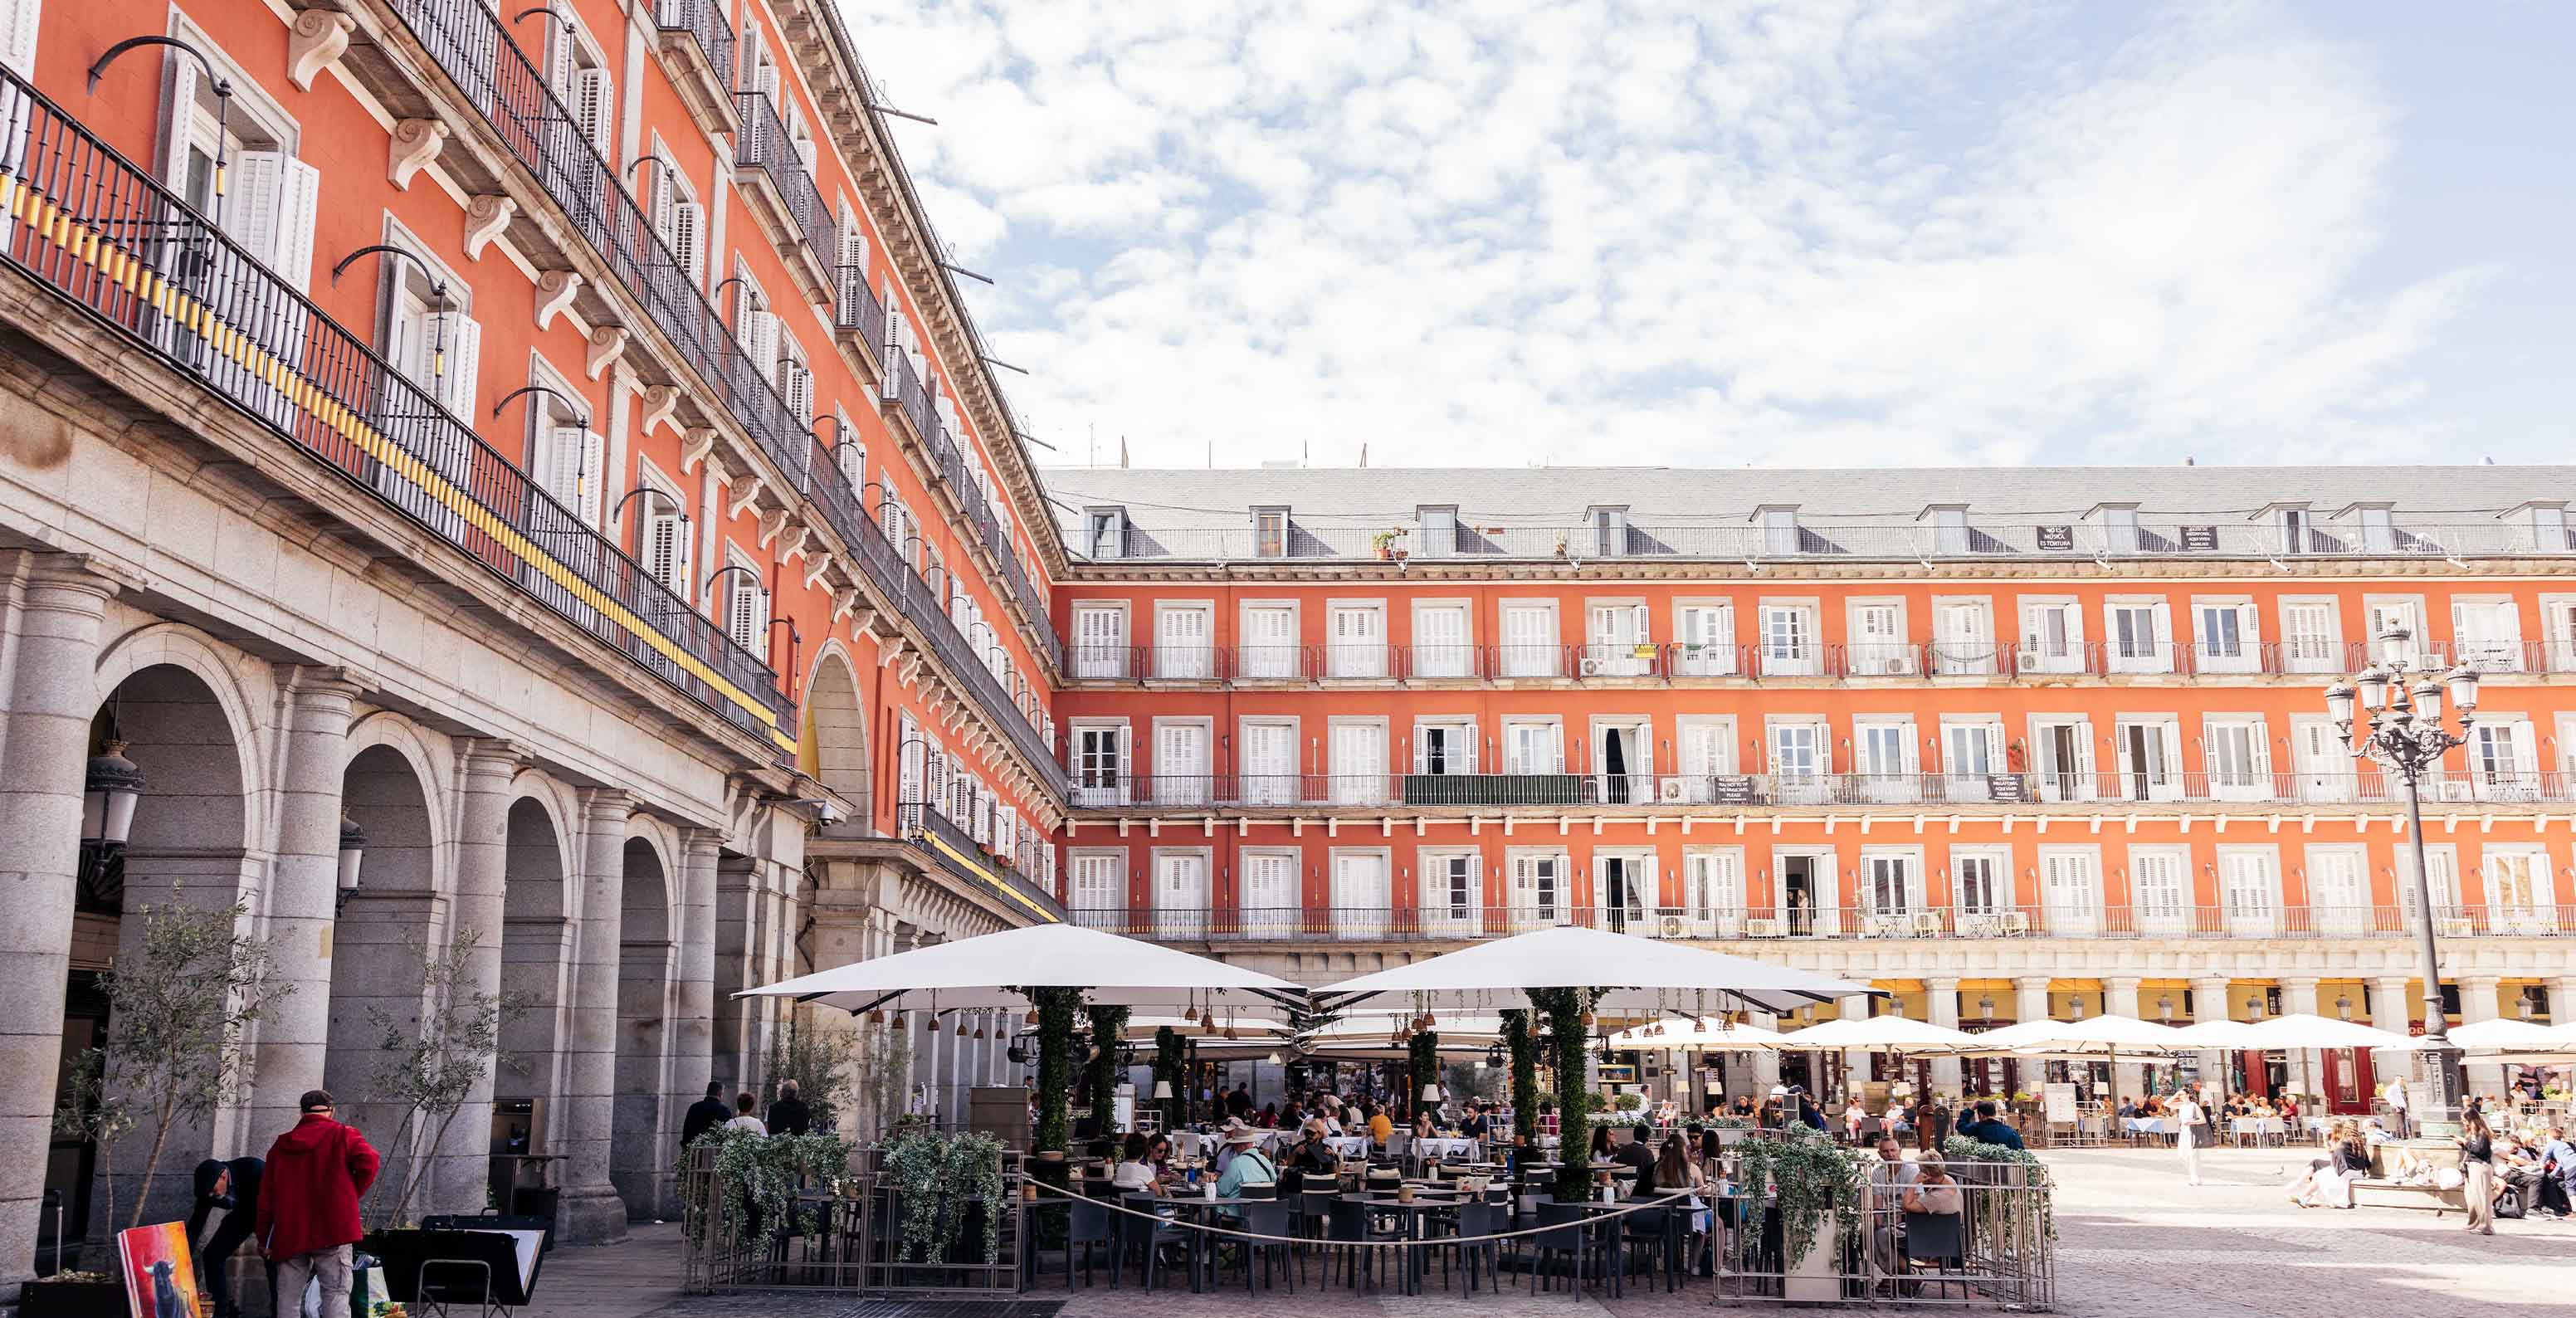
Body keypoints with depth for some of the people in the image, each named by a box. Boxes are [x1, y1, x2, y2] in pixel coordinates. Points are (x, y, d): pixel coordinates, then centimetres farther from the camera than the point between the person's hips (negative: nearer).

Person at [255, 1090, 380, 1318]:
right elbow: (368, 1162, -15)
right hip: (332, 1228, -3)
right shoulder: (343, 1135, 2)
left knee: (288, 1298, 8)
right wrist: (352, 1194, 3)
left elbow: (266, 1197, 13)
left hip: (289, 1233, 4)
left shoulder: (281, 1145, 14)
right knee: (336, 1293, -4)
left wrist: (263, 1239, 19)